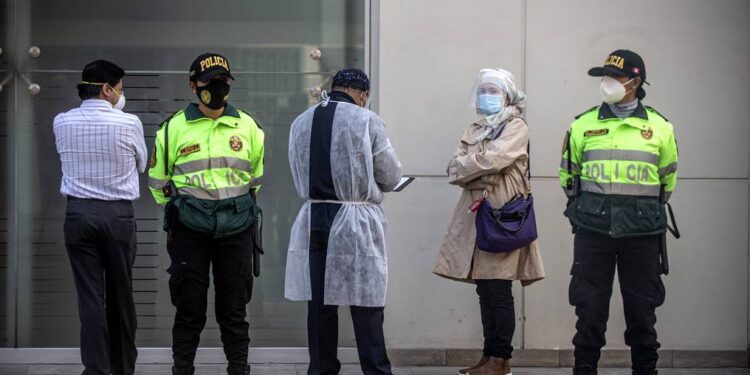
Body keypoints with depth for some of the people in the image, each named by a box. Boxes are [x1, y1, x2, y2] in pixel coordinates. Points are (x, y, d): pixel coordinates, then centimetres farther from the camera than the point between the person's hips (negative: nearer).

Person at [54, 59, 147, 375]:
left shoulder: (62, 123, 0)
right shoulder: (129, 123, -7)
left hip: (78, 213, 1)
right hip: (118, 215, -1)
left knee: (90, 297, 1)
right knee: (120, 295, 10)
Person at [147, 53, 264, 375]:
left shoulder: (248, 127, 6)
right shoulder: (174, 128, 1)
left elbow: (256, 174, 20)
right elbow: (158, 178, 11)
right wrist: (178, 208, 11)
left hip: (236, 230, 1)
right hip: (189, 232, -1)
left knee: (234, 308, 6)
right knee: (189, 308, 4)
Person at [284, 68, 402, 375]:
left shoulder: (300, 123, 6)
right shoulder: (367, 120, -8)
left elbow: (300, 176, 12)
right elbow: (392, 176, -1)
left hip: (313, 220, 4)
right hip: (356, 224, -4)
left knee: (320, 305, 9)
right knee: (366, 307, 1)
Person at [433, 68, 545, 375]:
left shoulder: (516, 128, -2)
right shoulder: (474, 131, 19)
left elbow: (490, 160, -17)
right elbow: (454, 169, 7)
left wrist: (465, 167, -2)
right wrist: (483, 176, -10)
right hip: (475, 215, 7)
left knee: (499, 291, -7)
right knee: (484, 290, 7)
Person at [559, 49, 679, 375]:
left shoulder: (660, 128, 3)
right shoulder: (583, 125, 3)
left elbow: (667, 180, 14)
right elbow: (568, 173, 16)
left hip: (642, 235, 0)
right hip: (593, 232, 0)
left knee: (642, 310, 6)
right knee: (590, 309, 2)